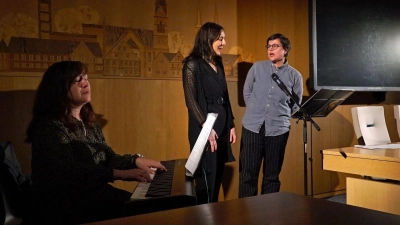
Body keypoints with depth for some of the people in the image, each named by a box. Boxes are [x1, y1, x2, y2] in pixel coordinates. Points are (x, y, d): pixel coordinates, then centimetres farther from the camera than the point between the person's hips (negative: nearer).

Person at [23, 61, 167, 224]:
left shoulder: (88, 122, 14)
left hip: (93, 193, 8)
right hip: (63, 206, -8)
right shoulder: (49, 127, -14)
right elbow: (69, 171, -26)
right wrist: (120, 174, -34)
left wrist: (135, 160, -6)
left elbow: (107, 158, 14)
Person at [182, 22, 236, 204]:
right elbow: (190, 100, -14)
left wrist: (231, 125, 12)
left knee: (217, 174, 12)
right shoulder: (193, 64, -8)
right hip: (205, 127, -7)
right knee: (207, 176, -2)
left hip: (222, 125, 7)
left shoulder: (218, 65, 14)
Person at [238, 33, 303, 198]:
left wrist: (281, 116, 2)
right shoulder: (257, 67, 4)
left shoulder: (295, 75, 2)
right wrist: (254, 112, 7)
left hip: (278, 129, 0)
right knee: (248, 173, 4)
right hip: (252, 126, 0)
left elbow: (296, 105, 9)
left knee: (272, 175, 10)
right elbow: (246, 92, 11)